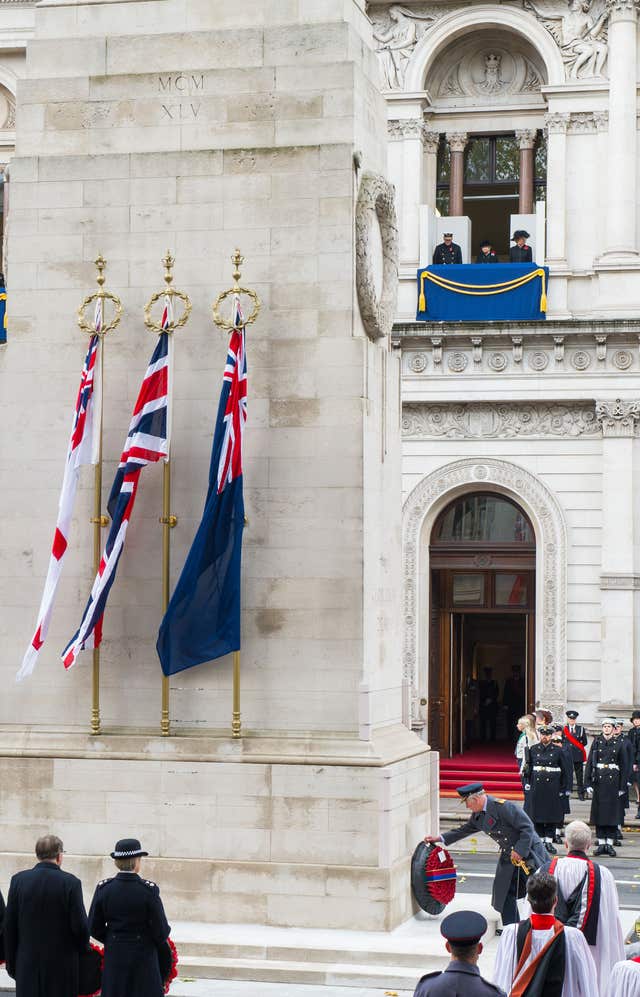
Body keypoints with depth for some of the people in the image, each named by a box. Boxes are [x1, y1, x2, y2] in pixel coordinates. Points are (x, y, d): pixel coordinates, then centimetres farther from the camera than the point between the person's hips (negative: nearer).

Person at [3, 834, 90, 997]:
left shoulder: (18, 880, -1)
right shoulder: (71, 882, -9)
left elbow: (9, 926, 2)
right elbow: (80, 925, -9)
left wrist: (11, 962, 11)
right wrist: (83, 950, 11)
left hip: (27, 964, 2)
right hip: (62, 963, -2)